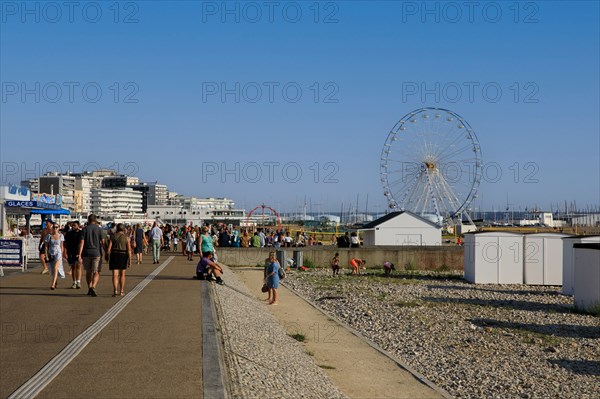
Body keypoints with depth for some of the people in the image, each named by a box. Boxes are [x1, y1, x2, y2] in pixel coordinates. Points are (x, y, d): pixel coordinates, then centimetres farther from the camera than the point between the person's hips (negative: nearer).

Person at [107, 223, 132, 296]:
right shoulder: (126, 237, -1)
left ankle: (115, 290, -22)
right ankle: (121, 291, 22)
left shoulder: (113, 236, 1)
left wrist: (107, 257, 6)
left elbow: (109, 248, -5)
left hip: (114, 255, 0)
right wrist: (130, 260, -6)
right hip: (123, 256, 0)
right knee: (122, 274, 15)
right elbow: (129, 250, -8)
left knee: (115, 274, -4)